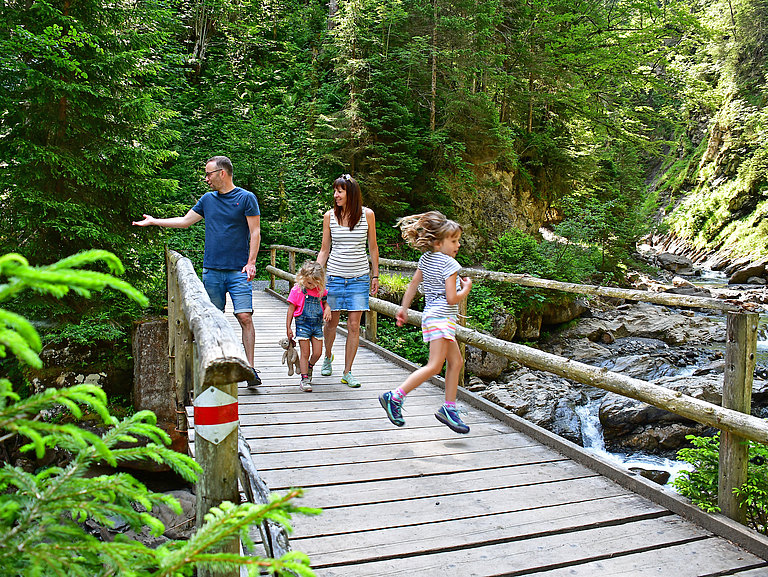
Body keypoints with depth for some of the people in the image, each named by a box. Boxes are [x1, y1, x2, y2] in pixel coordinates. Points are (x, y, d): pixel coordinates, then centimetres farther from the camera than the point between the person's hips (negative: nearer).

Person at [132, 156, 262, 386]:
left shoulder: (246, 198, 0)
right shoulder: (207, 199, 15)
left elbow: (255, 232, -3)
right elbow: (184, 221, 24)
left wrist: (251, 262, -12)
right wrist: (153, 221, 25)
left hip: (238, 271, -5)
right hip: (211, 270, 5)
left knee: (245, 317, -12)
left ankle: (250, 369, -9)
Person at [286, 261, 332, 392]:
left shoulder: (321, 290, 3)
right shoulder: (297, 290, -7)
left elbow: (324, 303, 20)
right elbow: (291, 309, -2)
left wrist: (327, 309, -4)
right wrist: (288, 328, -2)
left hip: (317, 324, 4)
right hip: (303, 324, -4)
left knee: (318, 352, 4)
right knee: (305, 353, -3)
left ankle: (309, 367, 35)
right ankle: (305, 379, 5)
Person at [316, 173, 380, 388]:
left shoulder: (367, 214, -1)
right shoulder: (330, 216, 1)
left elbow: (373, 248, 8)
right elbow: (324, 250, 6)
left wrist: (375, 276, 8)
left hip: (359, 278, -1)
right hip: (334, 276, 1)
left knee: (354, 325, -2)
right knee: (331, 321, 8)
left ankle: (347, 372, 9)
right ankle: (328, 356, 37)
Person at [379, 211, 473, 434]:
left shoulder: (426, 258, 11)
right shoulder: (449, 264, -14)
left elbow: (413, 283, 17)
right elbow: (452, 298, -17)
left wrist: (403, 308, 24)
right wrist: (466, 288, 1)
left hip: (431, 315, 10)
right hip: (441, 317, -10)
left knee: (456, 361, 14)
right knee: (434, 366, -12)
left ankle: (449, 408, 17)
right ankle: (395, 397, -14)